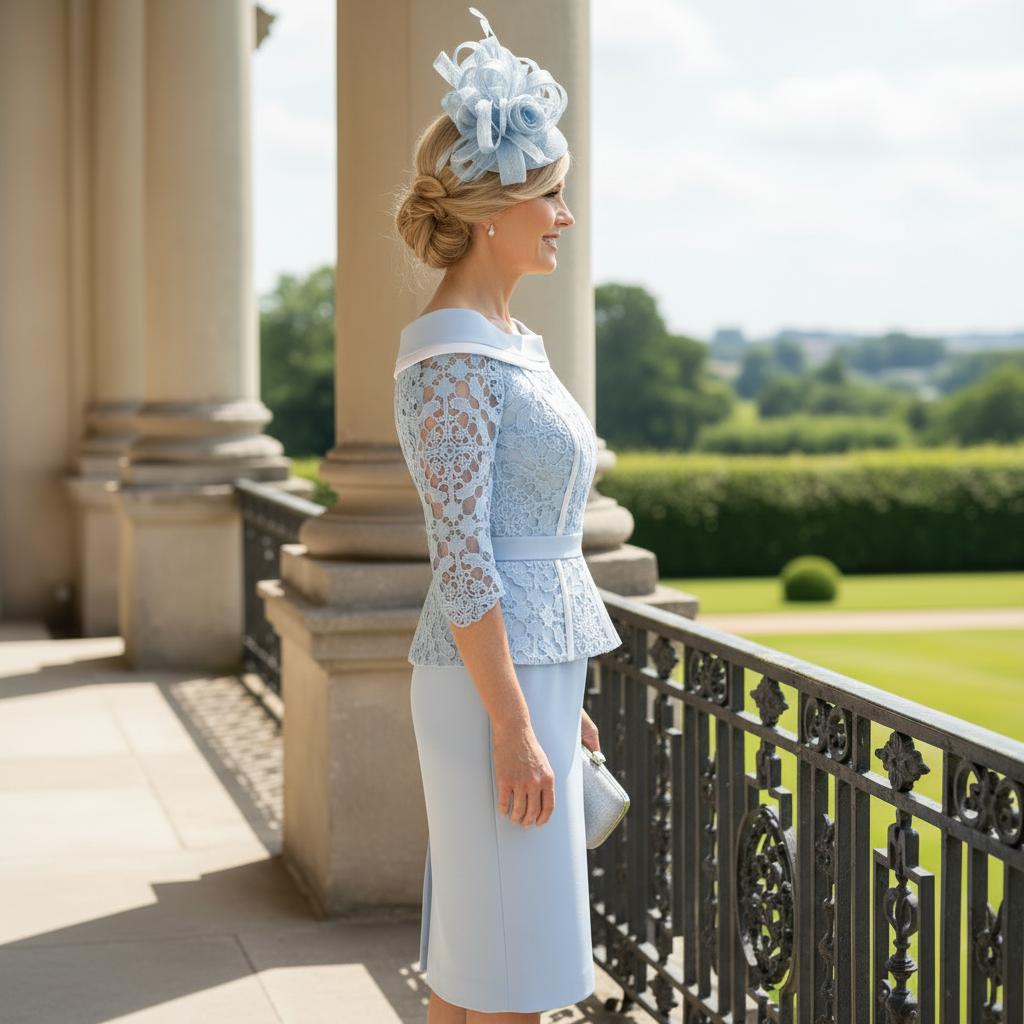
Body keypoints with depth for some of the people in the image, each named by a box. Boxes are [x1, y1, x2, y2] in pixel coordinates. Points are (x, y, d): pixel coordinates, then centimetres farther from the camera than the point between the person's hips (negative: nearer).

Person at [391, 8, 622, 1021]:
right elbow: (460, 559, -20)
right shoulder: (454, 358, -16)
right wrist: (515, 728, -20)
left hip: (530, 671, 10)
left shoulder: (508, 345, 14)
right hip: (496, 681, -10)